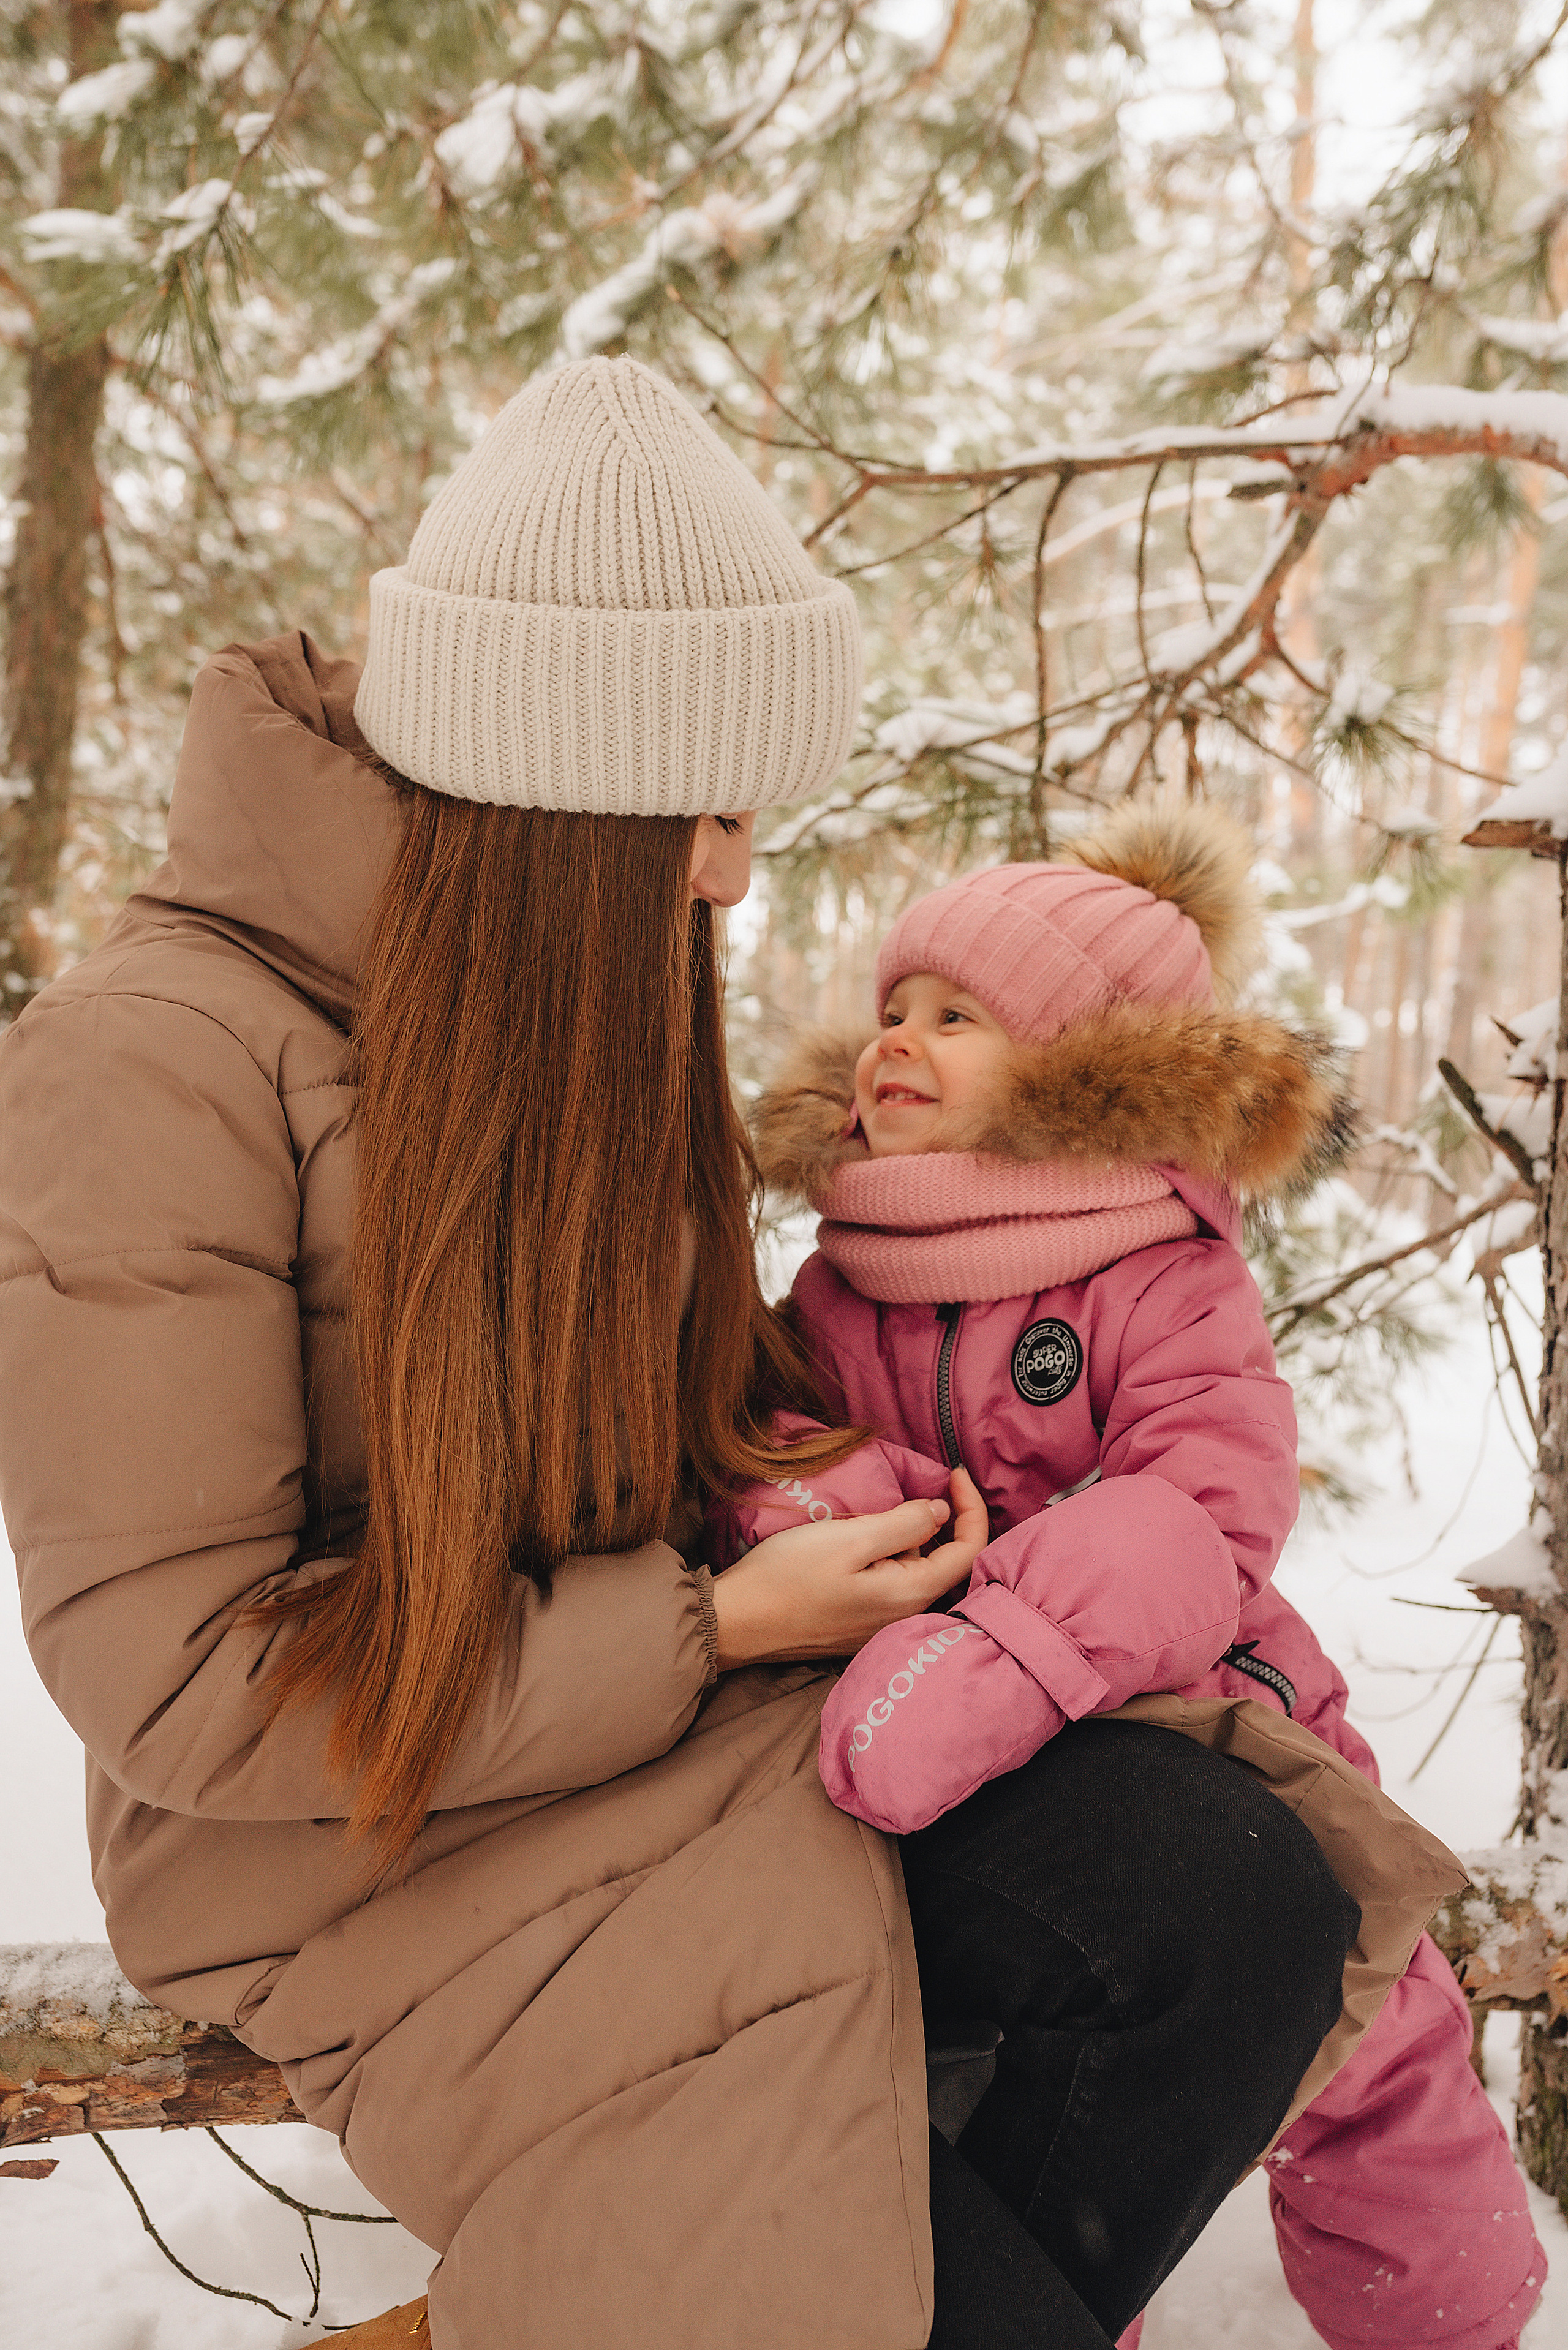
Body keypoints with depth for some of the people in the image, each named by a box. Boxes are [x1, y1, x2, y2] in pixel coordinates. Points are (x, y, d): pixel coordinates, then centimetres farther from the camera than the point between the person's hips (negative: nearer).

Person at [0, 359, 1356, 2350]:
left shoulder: (590, 1001, 3)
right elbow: (177, 1674, -21)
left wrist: (790, 1454, -3)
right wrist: (723, 1624, -19)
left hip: (695, 1722, 7)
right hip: (378, 1849, -6)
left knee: (1244, 1892, -14)